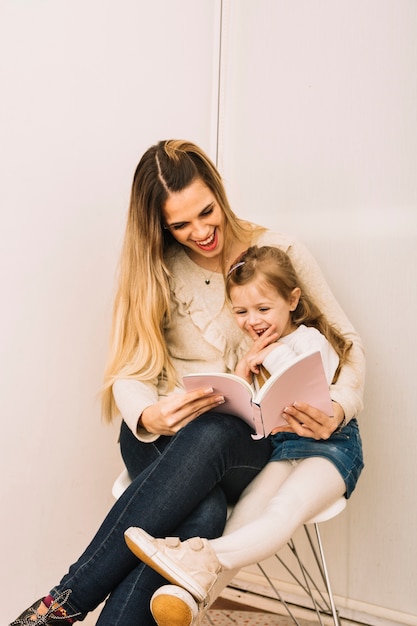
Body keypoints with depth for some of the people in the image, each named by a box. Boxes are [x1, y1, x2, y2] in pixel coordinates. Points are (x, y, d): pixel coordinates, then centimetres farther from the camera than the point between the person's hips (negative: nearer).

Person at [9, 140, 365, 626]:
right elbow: (131, 372, -2)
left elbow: (344, 342, 6)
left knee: (209, 435, -38)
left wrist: (338, 408, -15)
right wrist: (150, 417, -27)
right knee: (202, 514, -36)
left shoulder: (280, 253, 2)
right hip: (167, 438, 1)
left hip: (249, 441, 0)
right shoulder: (155, 268, 4)